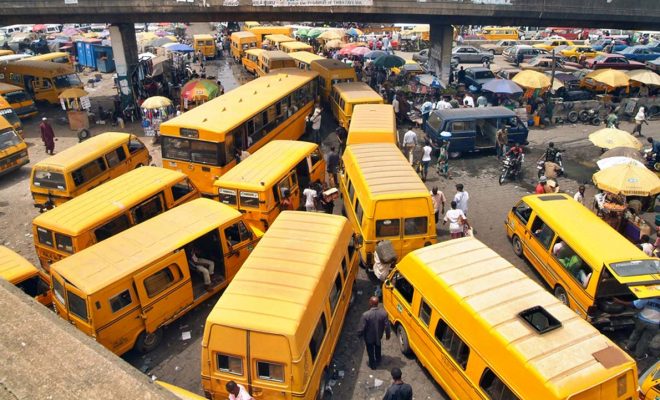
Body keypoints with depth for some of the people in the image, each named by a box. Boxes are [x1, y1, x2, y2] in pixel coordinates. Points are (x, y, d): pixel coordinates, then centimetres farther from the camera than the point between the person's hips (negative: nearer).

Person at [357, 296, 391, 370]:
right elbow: (387, 326, -12)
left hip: (369, 337, -3)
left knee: (370, 351, 24)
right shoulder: (384, 313, -24)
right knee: (377, 348, 33)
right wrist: (388, 334, 7)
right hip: (378, 336, 3)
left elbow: (361, 328, -23)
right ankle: (378, 360, 56)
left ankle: (372, 365, 45)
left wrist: (359, 335, -2)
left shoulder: (365, 315, -34)